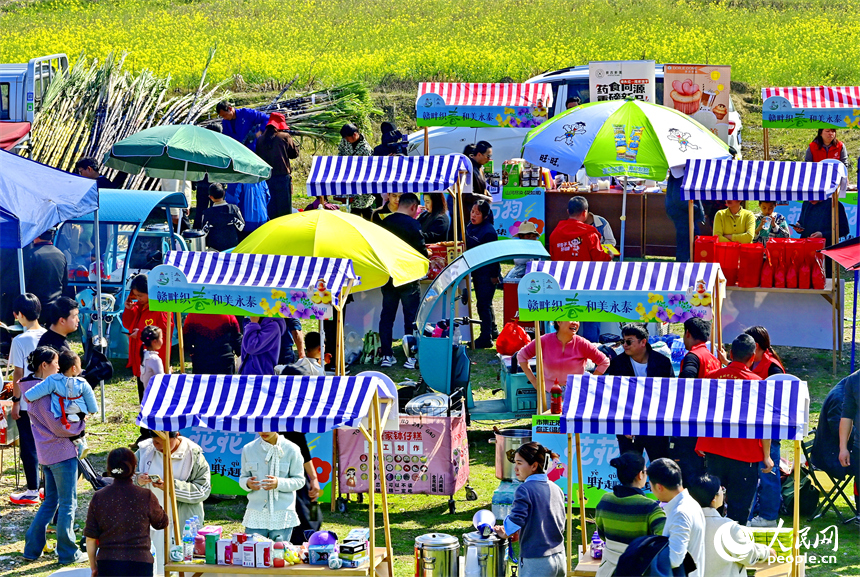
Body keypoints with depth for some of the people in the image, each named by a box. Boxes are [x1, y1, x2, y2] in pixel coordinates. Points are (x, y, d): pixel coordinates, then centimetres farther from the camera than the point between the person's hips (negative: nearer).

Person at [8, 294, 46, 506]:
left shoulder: (20, 341, -16)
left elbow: (19, 375, -14)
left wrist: (15, 401, -6)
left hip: (27, 403, -5)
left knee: (29, 447, 4)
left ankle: (32, 492, 10)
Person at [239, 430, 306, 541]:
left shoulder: (291, 450, -2)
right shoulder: (248, 449, 7)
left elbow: (299, 480, 0)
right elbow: (243, 478, 13)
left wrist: (278, 483, -19)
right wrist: (247, 483, -13)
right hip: (256, 515, 2)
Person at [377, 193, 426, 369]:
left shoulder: (385, 222, 3)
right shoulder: (413, 224, -13)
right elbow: (421, 251, -11)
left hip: (387, 277, 5)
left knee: (386, 316, 12)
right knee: (411, 317, 2)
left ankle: (386, 355, 11)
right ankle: (411, 356, 0)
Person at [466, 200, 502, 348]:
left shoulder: (488, 231, -18)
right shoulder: (470, 227, 6)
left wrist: (494, 274, -16)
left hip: (487, 273, -9)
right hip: (476, 272, 9)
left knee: (484, 304, -8)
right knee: (484, 303, 20)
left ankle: (486, 338, -4)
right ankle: (493, 331, 35)